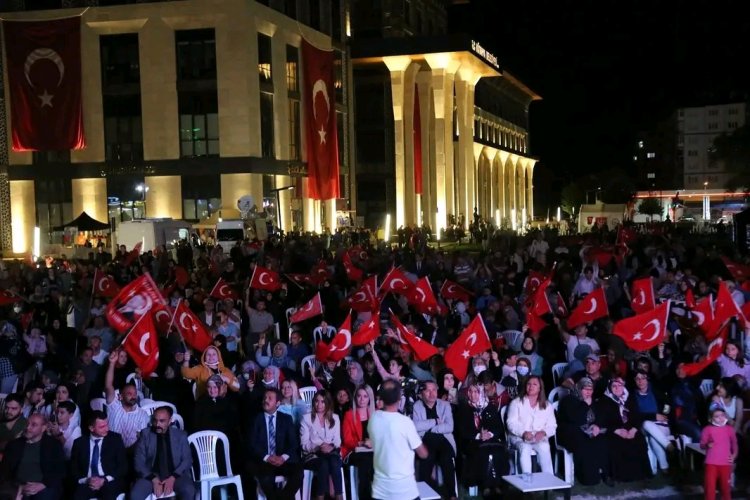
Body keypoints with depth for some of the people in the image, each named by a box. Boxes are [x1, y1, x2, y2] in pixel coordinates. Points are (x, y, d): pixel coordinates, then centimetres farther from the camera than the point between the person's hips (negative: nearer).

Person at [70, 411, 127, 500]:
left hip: (110, 482, -1)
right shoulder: (79, 442, 11)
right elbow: (73, 468, 10)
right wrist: (86, 480, -10)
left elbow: (123, 466, 3)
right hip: (87, 484, 2)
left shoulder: (115, 439, 6)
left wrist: (104, 480, -11)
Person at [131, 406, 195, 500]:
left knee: (188, 491, -30)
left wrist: (173, 478, -14)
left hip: (175, 475, 0)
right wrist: (153, 479, -13)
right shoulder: (145, 434, 8)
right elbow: (139, 461, 2)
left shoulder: (180, 435, 9)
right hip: (151, 475, 1)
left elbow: (187, 460, 3)